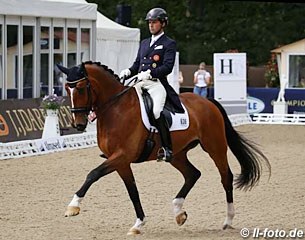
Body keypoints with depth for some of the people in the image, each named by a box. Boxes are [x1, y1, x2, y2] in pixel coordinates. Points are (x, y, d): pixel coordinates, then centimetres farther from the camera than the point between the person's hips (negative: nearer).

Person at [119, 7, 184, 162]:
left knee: (156, 111, -29)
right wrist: (128, 72, 2)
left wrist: (150, 73, -23)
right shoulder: (144, 43, 25)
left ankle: (167, 148, -23)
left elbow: (168, 67, -9)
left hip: (157, 84, -7)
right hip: (140, 84, 7)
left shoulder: (169, 44, 3)